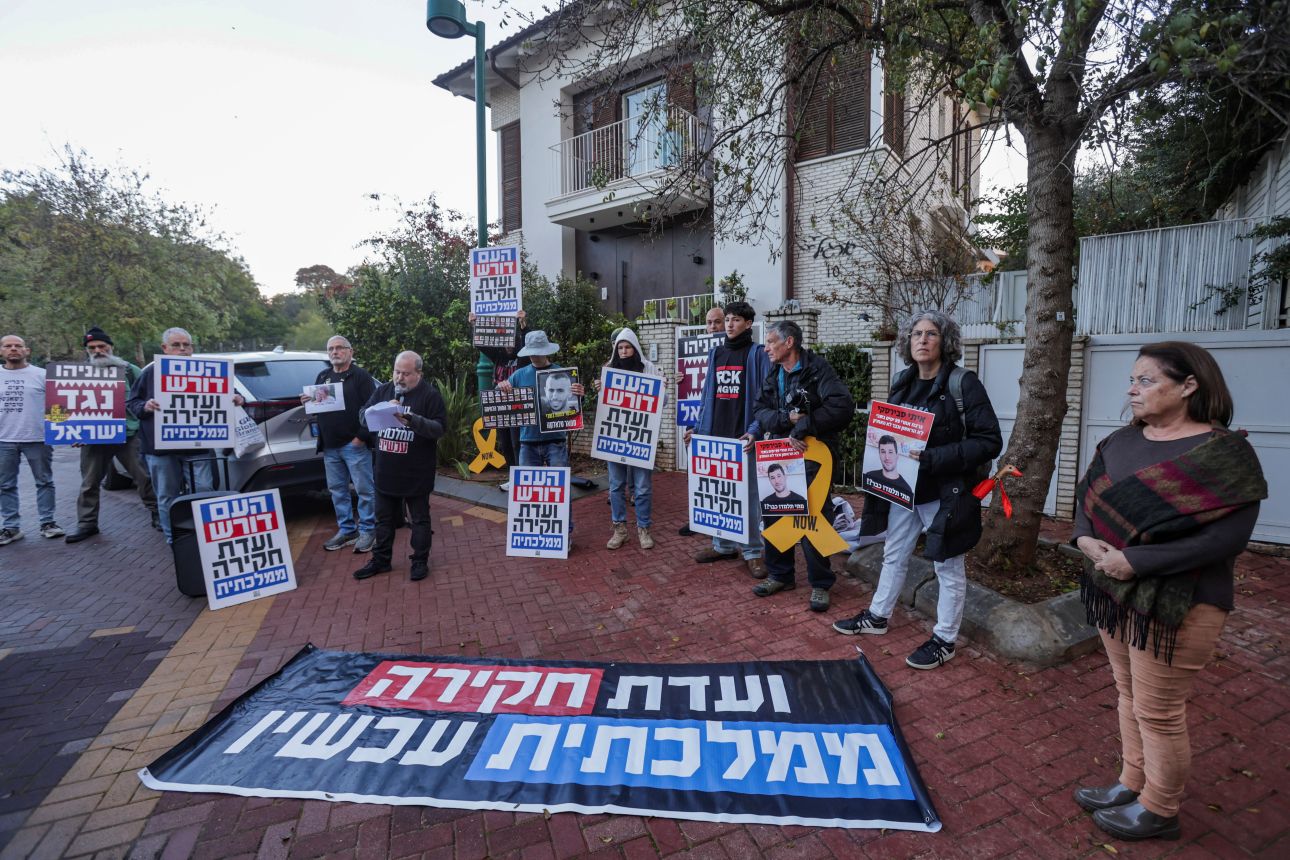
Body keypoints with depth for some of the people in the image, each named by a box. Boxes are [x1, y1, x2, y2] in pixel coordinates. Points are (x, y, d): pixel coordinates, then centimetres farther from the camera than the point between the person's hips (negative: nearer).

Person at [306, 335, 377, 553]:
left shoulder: (361, 376, -4)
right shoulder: (322, 376, 17)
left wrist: (361, 436, -17)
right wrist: (307, 401, 0)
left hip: (354, 444, -7)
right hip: (329, 445, 7)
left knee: (364, 489, -1)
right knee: (337, 490, 12)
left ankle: (367, 530, 9)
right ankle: (346, 530, 23)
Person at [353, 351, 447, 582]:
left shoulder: (430, 394, -9)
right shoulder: (383, 391, 7)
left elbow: (440, 428, -15)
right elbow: (363, 417, 4)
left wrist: (412, 420, -28)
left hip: (416, 473, -5)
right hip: (385, 471, 5)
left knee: (419, 519, 9)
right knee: (384, 518, 16)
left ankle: (420, 561, 21)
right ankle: (381, 560, 30)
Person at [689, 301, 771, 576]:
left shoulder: (757, 354, -2)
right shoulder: (716, 353, 14)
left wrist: (754, 430, -18)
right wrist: (699, 427, 11)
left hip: (743, 436, -5)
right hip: (715, 434, 5)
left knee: (748, 494, 1)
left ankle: (752, 551, 12)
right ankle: (723, 545, 24)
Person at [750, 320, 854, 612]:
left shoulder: (817, 369, -10)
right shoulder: (773, 375, 11)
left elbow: (843, 407, -22)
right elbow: (761, 411, 2)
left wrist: (803, 427, -20)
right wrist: (787, 419, -18)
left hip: (812, 456, -6)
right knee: (774, 515, 11)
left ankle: (820, 584, 18)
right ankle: (780, 574, 29)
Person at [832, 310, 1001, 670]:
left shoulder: (963, 383, -15)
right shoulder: (902, 381, 5)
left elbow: (990, 440, -18)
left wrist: (935, 458, -27)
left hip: (946, 491, -6)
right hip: (903, 487, 6)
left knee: (948, 566, 9)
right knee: (893, 555, 20)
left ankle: (944, 641, 24)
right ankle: (877, 616, 38)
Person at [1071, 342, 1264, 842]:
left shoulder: (1223, 452, -15)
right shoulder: (1121, 441, 5)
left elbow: (1227, 536, -21)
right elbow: (1087, 495, 8)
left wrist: (1135, 560, -25)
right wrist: (1085, 538, -13)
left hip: (1177, 605, -6)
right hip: (1113, 592, 7)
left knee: (1158, 711, 8)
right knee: (1128, 694, 20)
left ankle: (1158, 811, 29)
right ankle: (1132, 785, 39)